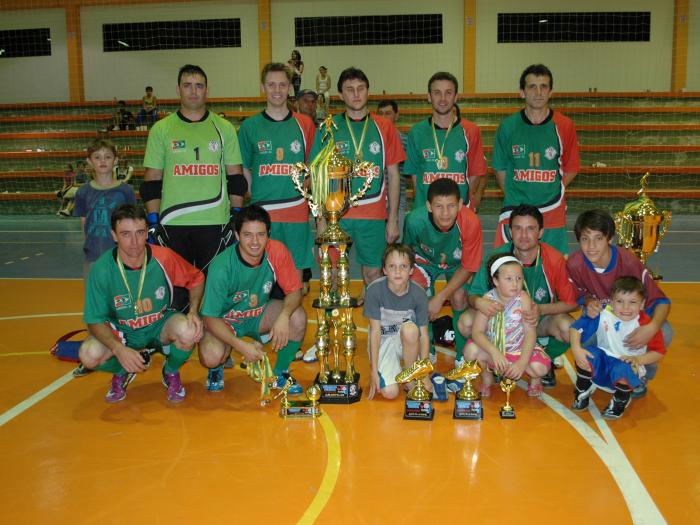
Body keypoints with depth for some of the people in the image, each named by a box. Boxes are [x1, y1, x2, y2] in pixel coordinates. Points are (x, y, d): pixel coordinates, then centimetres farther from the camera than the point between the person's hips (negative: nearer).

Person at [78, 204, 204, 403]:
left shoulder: (163, 258, -20)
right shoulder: (101, 269, -20)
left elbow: (196, 278, -1)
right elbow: (95, 320, -15)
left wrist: (193, 311, -18)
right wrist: (120, 350, -31)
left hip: (161, 327, 0)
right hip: (122, 333, 0)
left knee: (188, 331, -33)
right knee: (90, 354, -30)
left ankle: (171, 373, 2)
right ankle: (122, 372, 8)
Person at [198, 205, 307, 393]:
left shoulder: (276, 251, -21)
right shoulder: (222, 267, -30)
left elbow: (294, 291, -13)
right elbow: (210, 317, -23)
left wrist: (284, 316, -34)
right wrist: (241, 346, -34)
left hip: (259, 314, 4)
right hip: (224, 320, -3)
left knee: (297, 317, -24)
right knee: (211, 357, -33)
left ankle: (280, 373, 1)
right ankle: (217, 368, 9)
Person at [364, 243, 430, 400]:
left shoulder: (419, 294, -17)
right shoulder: (374, 290, -20)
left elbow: (423, 335, -12)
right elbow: (375, 331, -15)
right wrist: (374, 370, -15)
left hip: (408, 340, 1)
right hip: (383, 341, -1)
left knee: (410, 328, -36)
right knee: (389, 392, -21)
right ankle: (392, 368, 15)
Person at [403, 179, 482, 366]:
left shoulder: (471, 222, -37)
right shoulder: (415, 220, -35)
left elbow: (468, 267, -23)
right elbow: (408, 252, -9)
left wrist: (440, 297, -27)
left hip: (457, 264, 0)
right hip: (426, 260, 0)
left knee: (459, 298, -24)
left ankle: (463, 355, 2)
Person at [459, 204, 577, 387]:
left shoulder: (555, 260, -19)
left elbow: (570, 303, -12)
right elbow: (473, 294, -11)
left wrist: (541, 310, -31)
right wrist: (479, 302, -37)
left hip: (541, 320, -1)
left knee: (568, 328, -32)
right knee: (466, 322, -25)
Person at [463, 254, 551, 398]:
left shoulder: (523, 298, -17)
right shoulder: (488, 299, -16)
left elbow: (530, 332, -19)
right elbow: (477, 332, -20)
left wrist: (522, 363, -29)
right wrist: (494, 352, -36)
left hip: (520, 348, -1)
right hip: (493, 347, 1)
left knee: (539, 368, -28)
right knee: (471, 351, -28)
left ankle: (534, 380, 13)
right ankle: (486, 378, 7)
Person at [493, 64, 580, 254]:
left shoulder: (564, 126, -1)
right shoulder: (507, 126, 0)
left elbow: (571, 169, 8)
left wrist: (551, 193, 3)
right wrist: (515, 196, 5)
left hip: (553, 212, 0)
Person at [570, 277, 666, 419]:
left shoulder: (645, 325, -17)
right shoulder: (602, 315, -15)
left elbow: (659, 352, -9)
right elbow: (577, 327, -12)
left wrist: (638, 359, -26)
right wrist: (576, 349, -26)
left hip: (628, 366, -2)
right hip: (602, 363, 2)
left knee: (623, 369, -37)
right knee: (586, 356, -29)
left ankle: (620, 402, 0)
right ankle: (583, 391, 3)